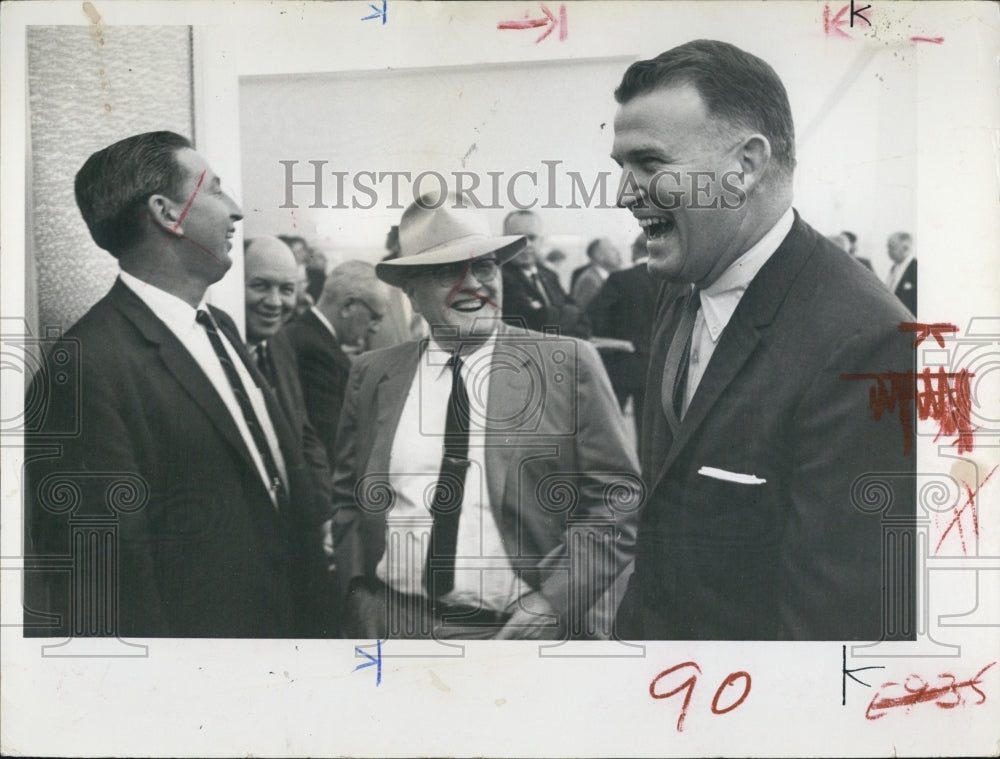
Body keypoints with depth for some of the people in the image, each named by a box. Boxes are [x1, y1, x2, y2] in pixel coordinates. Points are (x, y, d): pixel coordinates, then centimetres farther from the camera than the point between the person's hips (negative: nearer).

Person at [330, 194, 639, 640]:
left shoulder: (568, 365, -4)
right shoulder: (371, 376, 5)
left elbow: (616, 498, -6)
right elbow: (347, 499, 13)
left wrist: (553, 602, -15)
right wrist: (357, 592, 0)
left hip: (526, 627, -2)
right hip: (395, 625, 3)